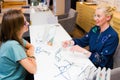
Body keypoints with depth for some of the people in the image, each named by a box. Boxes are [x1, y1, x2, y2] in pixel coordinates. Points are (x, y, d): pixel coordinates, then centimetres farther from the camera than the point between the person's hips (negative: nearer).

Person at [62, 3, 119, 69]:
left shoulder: (112, 36, -22)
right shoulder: (95, 29, -1)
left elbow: (102, 60, -25)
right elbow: (83, 41, 7)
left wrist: (83, 51, -32)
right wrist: (71, 42, -13)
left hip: (102, 69, -6)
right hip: (90, 60, 6)